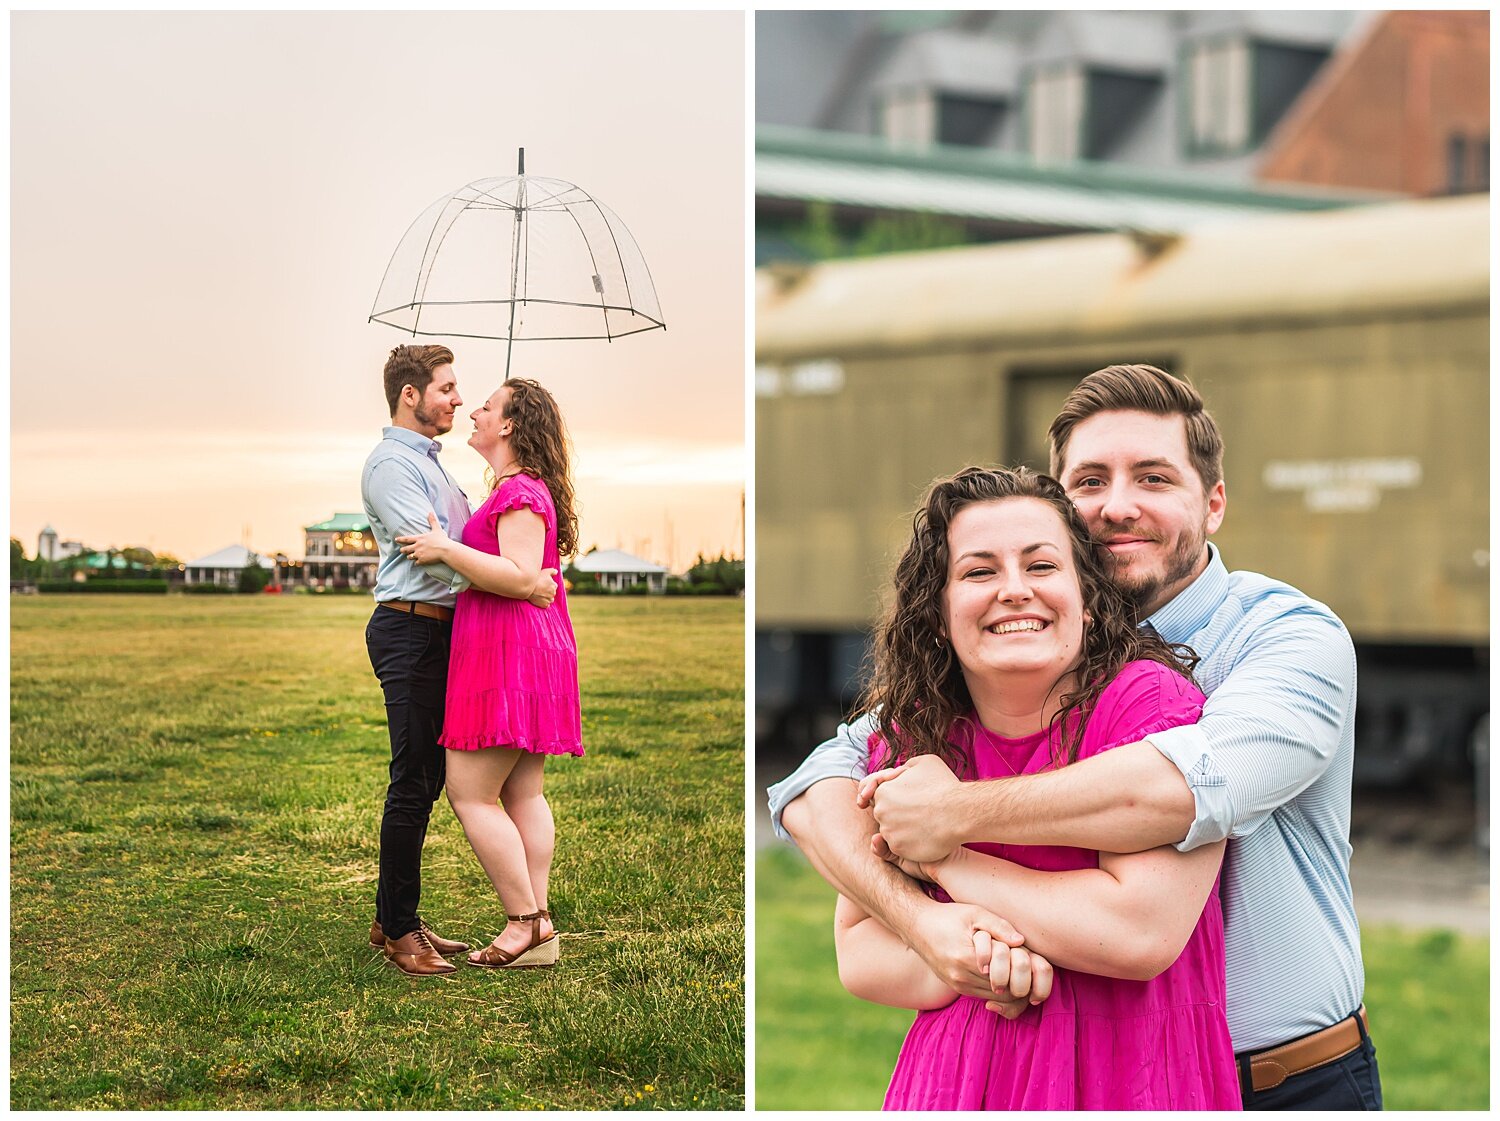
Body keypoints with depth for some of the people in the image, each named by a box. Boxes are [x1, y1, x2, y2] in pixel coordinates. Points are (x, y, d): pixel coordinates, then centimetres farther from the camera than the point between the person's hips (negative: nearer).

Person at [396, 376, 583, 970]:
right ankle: (539, 927, 7)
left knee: (470, 791, -8)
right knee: (523, 792, 8)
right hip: (533, 653, 11)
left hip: (509, 653, -10)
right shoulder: (525, 489, 20)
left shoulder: (519, 492, -13)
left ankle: (526, 923, -8)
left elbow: (520, 577, -24)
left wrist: (446, 550, -20)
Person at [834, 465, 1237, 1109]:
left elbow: (1145, 933, -25)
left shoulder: (1152, 698, -15)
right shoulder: (908, 735, -1)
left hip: (1131, 1080, -3)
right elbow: (856, 951, 0)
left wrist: (945, 857, -16)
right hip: (955, 1078, 3)